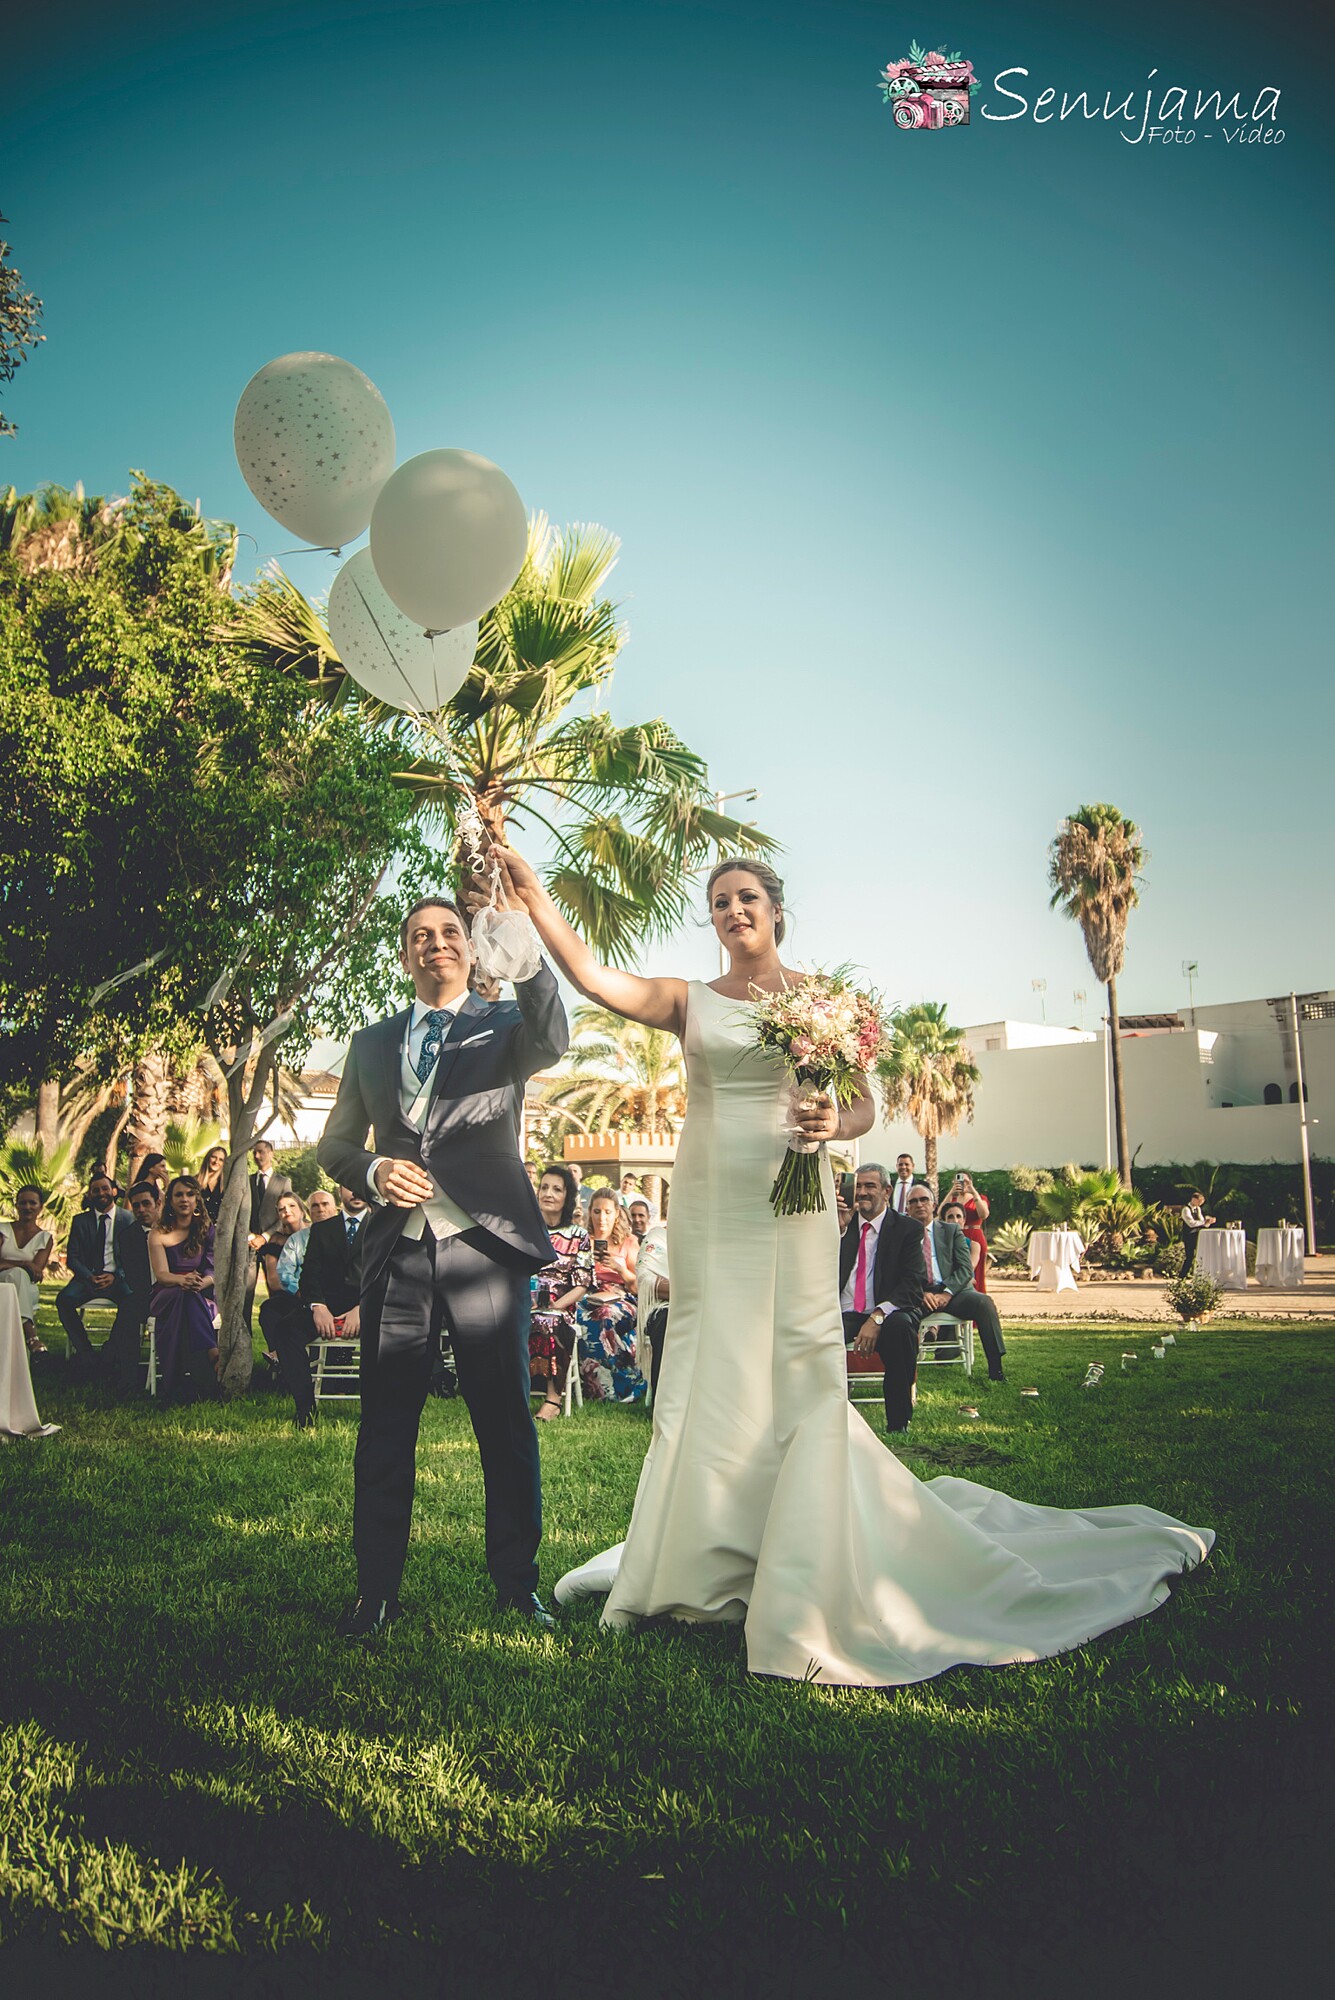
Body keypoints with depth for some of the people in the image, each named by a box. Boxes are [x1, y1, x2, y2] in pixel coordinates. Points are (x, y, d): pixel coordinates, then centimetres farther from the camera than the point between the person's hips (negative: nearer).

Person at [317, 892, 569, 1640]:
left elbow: (551, 1041, -17)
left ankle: (518, 1584, 14)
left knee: (507, 1423, 2)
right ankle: (376, 1592, 16)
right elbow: (334, 1143, 19)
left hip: (485, 1246, -3)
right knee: (385, 1427, 5)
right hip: (398, 1251, 3)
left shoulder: (503, 1024, 8)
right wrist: (374, 1171, -5)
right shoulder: (372, 1043, 18)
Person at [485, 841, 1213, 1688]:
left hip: (787, 1203, -2)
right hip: (709, 1205, 2)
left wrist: (834, 1124, -18)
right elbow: (592, 975, -4)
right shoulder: (689, 1001, 8)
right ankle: (710, 1561, 21)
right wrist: (535, 895, -11)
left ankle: (806, 1585, 11)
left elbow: (866, 1103, 4)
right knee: (712, 1378, 6)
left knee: (796, 1377, -2)